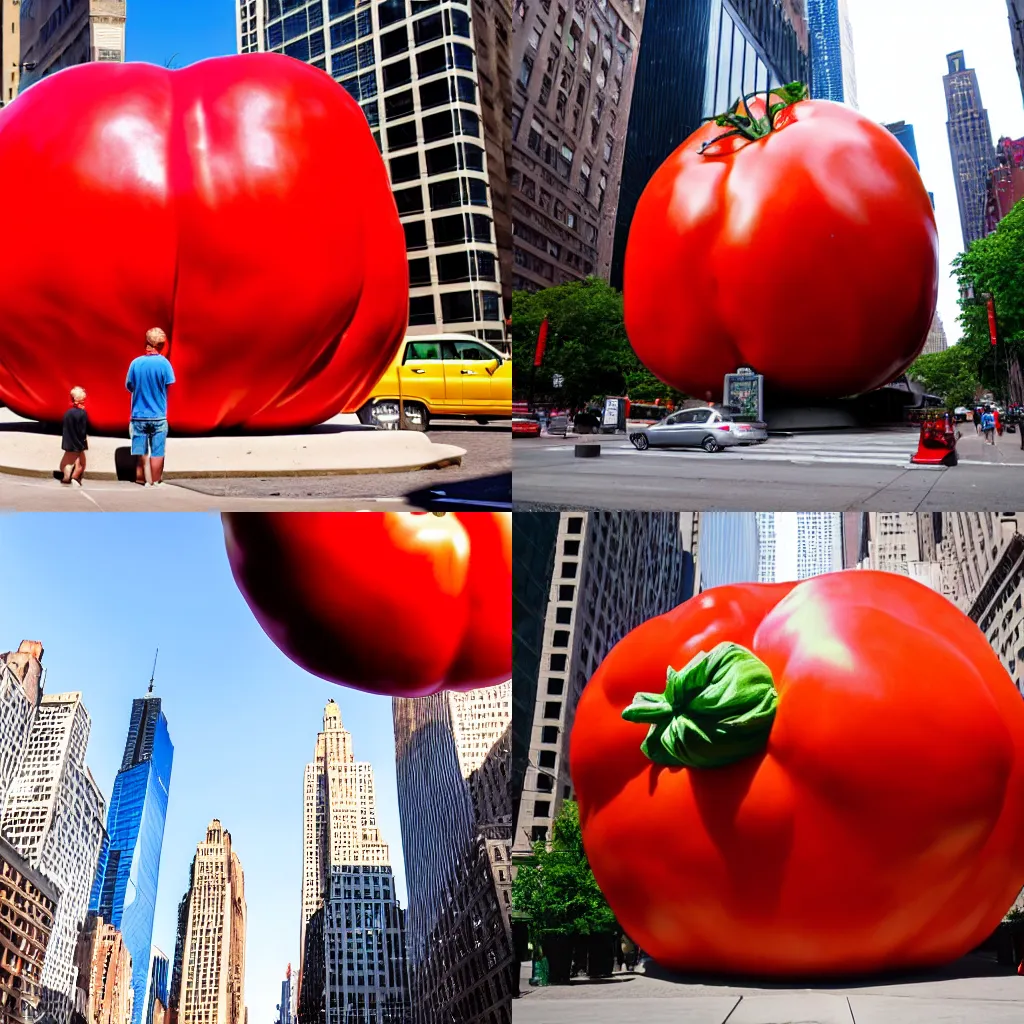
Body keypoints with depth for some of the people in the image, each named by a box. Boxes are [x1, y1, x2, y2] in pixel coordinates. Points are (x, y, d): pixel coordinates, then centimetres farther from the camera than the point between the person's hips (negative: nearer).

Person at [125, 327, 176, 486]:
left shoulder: (136, 362, -3)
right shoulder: (163, 363, -10)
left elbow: (129, 386, 5)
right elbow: (169, 386, -8)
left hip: (139, 415, 3)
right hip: (158, 416, -2)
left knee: (141, 452, 9)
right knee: (157, 452, 5)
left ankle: (142, 480, 13)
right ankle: (155, 481, 8)